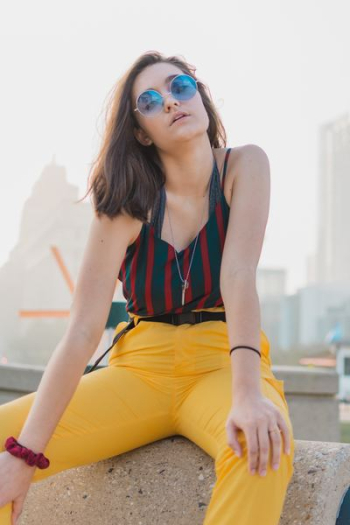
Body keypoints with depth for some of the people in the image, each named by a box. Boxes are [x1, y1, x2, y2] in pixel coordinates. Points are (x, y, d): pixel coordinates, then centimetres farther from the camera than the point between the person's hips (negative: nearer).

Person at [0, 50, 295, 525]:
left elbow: (239, 274, -19)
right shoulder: (127, 203, -6)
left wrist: (248, 393, -35)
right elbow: (83, 329, -15)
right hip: (140, 369, 1)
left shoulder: (244, 166, -5)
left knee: (263, 446, -38)